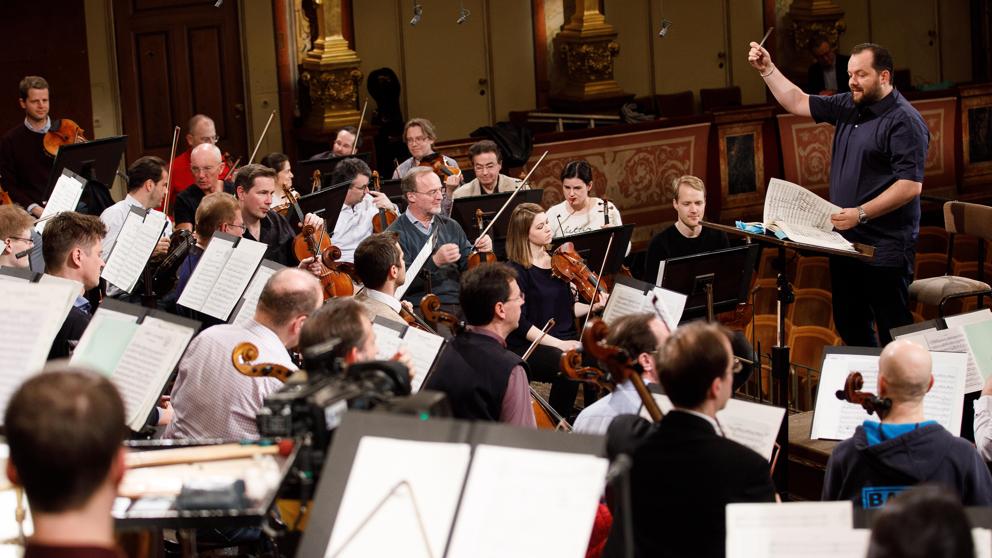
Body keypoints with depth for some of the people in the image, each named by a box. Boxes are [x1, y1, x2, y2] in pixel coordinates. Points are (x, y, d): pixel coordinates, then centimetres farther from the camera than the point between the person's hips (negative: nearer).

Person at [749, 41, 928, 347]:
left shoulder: (904, 121, -14)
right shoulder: (848, 106, 11)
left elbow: (911, 184, -21)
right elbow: (798, 103, 21)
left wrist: (861, 213, -25)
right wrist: (768, 69, 13)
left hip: (884, 249, -9)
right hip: (845, 242, 9)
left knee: (892, 332, -4)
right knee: (849, 326, 15)